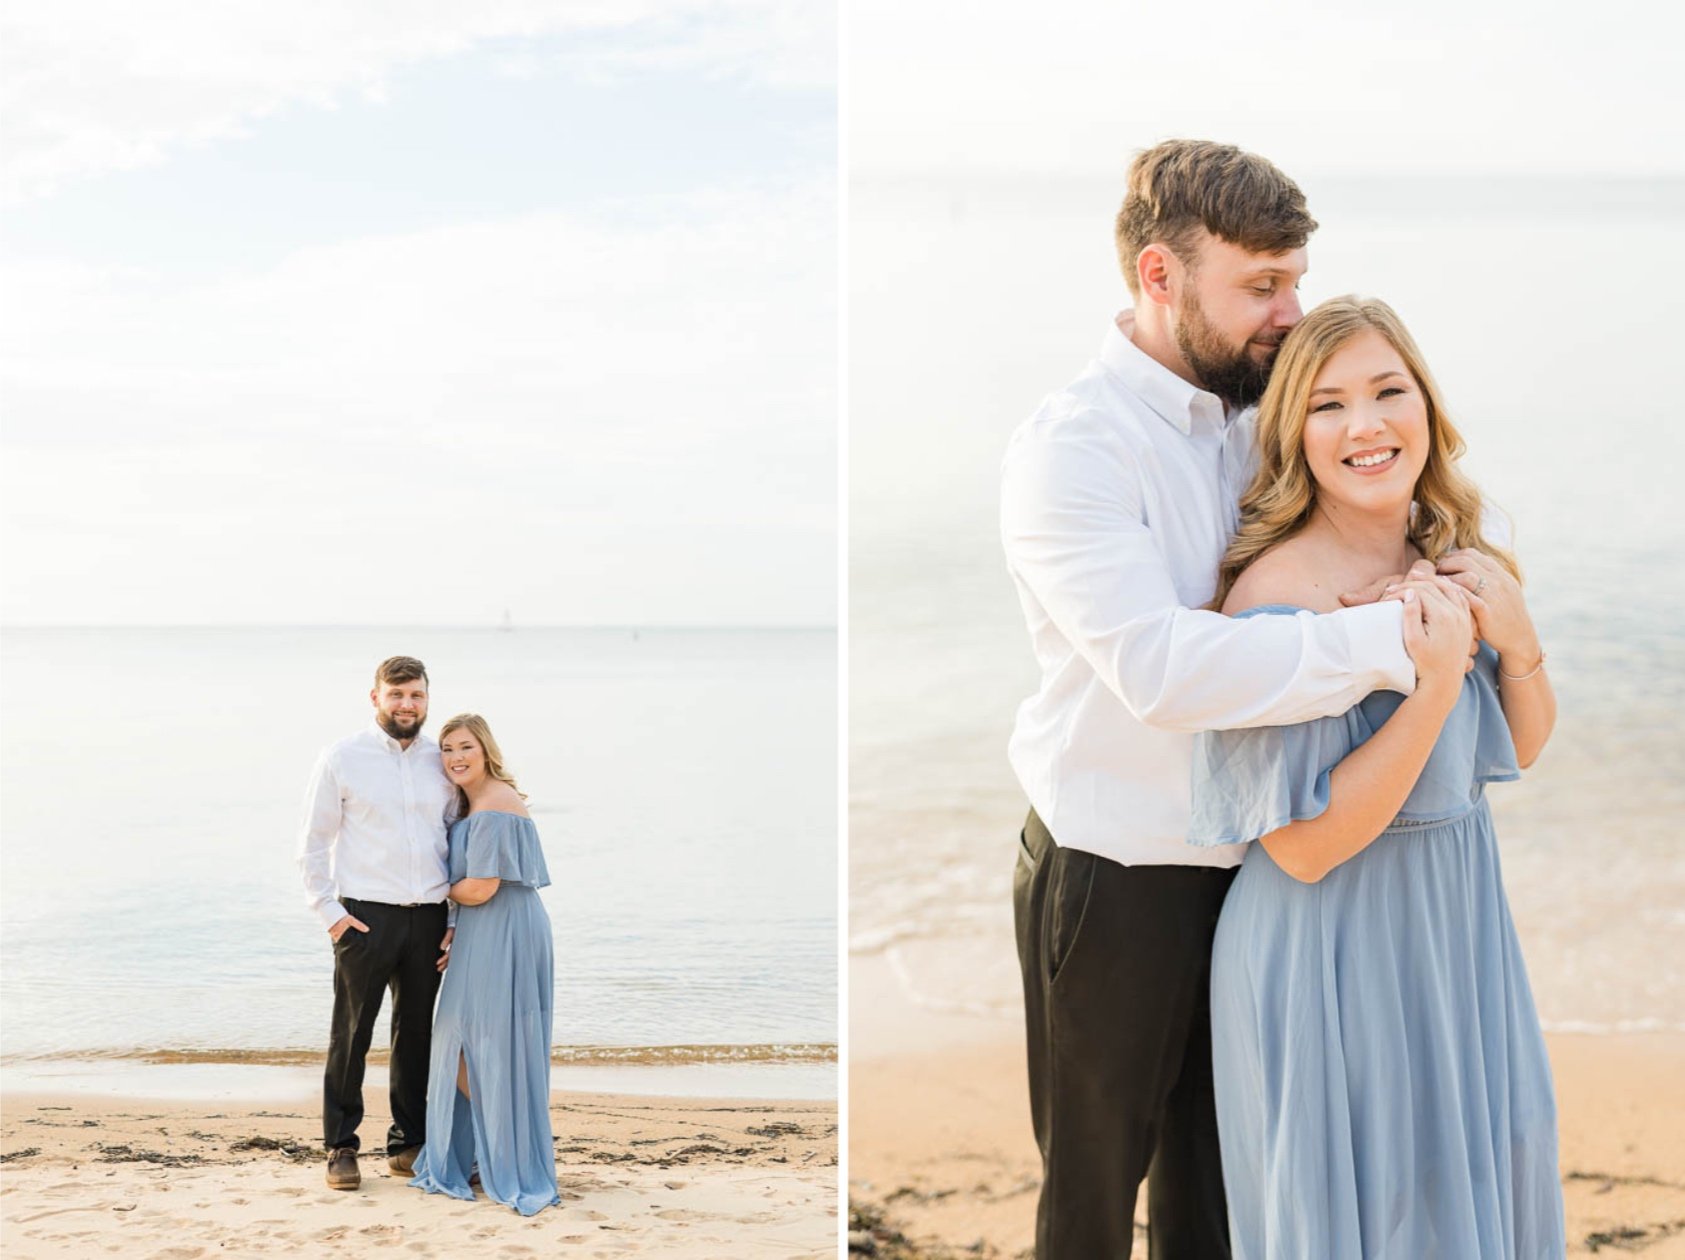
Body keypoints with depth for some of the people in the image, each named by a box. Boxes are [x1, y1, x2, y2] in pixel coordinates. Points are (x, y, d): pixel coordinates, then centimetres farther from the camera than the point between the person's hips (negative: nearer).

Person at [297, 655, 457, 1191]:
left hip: (428, 918, 4)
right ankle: (340, 1148, 12)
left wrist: (457, 920, 6)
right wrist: (330, 913, -8)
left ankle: (408, 1145, 22)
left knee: (417, 1033, 11)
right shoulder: (342, 759, -1)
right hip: (365, 916, -3)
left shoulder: (441, 762, 9)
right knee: (351, 1034, 2)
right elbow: (313, 845, 0)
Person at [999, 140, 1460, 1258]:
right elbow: (1161, 665, -31)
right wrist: (1393, 639, -31)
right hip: (1114, 886, -7)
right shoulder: (1071, 445, -18)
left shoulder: (1251, 421, 5)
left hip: (1242, 868, 7)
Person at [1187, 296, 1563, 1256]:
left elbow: (1524, 749, 9)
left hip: (1461, 924, 7)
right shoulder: (1274, 593, -22)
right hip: (1334, 953, -7)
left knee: (1473, 1182, 21)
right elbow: (1304, 847, -23)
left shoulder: (1454, 558, -1)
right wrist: (1437, 687, -29)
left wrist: (1518, 637, -10)